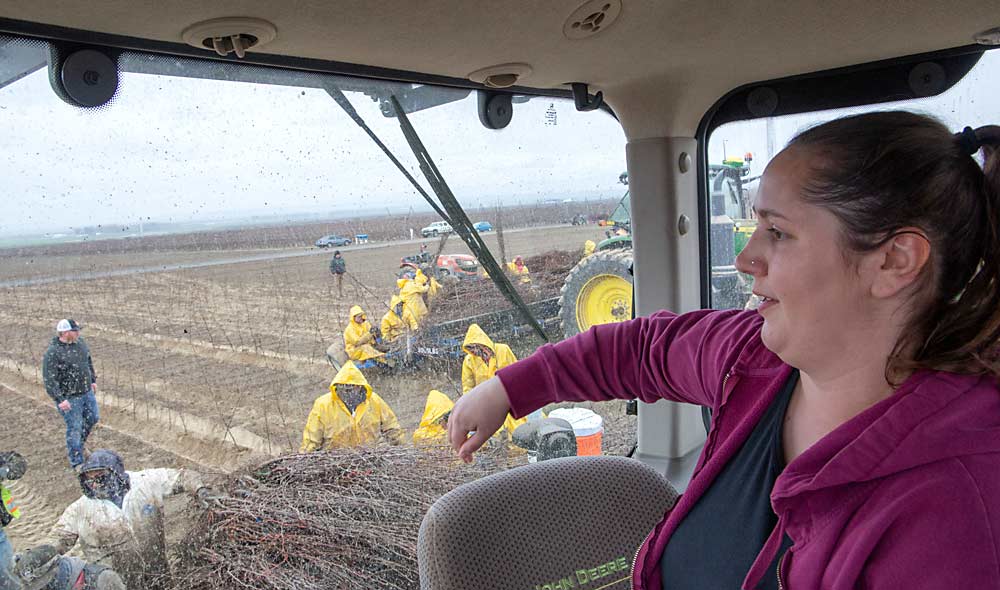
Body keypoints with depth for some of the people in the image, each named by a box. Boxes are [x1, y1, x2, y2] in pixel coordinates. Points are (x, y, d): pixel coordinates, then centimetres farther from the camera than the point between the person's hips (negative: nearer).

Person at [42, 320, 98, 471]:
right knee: (74, 428, 2)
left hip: (87, 391, 7)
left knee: (92, 418, 19)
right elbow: (49, 379, -22)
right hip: (69, 397, -7)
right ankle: (76, 462, 18)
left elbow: (88, 361, 16)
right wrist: (60, 399, -24)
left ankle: (79, 445, 44)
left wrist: (93, 380, 19)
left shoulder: (80, 342, 0)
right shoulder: (52, 353, -22)